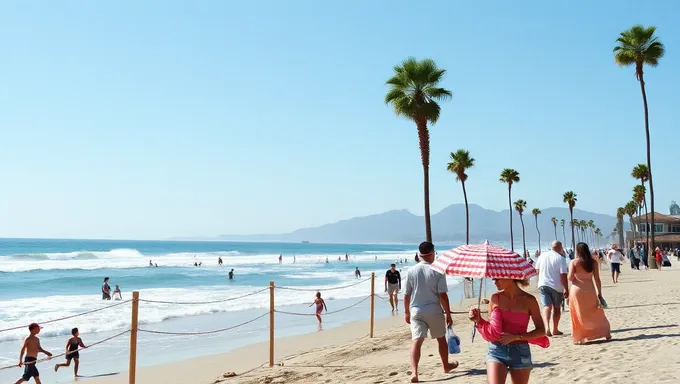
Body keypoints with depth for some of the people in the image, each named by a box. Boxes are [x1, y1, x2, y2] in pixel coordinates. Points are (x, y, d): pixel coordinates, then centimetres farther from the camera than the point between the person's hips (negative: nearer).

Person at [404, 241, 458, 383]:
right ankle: (446, 366, 37)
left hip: (416, 311, 1)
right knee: (441, 338, 20)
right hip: (434, 311, -1)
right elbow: (443, 295, -11)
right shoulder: (437, 271, -9)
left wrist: (407, 312, 14)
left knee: (416, 341, -6)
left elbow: (407, 295, 2)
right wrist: (448, 314, -3)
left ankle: (414, 371, -22)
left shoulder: (412, 270, -2)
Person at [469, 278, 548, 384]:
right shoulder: (495, 298, 1)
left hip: (520, 352, -1)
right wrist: (479, 320, -9)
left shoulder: (528, 300, -5)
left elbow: (541, 331, -3)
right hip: (496, 351, 1)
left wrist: (515, 337, -13)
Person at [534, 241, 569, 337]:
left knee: (547, 306, -2)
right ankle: (555, 330, 23)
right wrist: (566, 289, -10)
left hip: (543, 285, 3)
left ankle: (547, 328, -24)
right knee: (556, 307, 14)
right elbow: (563, 275, -15)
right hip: (556, 286, -3)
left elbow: (537, 270, 16)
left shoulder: (542, 256, 6)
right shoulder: (561, 258, -10)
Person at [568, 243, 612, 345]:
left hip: (577, 290, -2)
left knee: (579, 315, 8)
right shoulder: (593, 262, 2)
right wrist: (599, 293, 7)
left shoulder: (573, 262, -5)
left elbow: (570, 278, -11)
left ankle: (579, 338, 8)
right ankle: (606, 334, 19)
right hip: (590, 290, 2)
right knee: (596, 313, 16)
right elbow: (597, 279, 2)